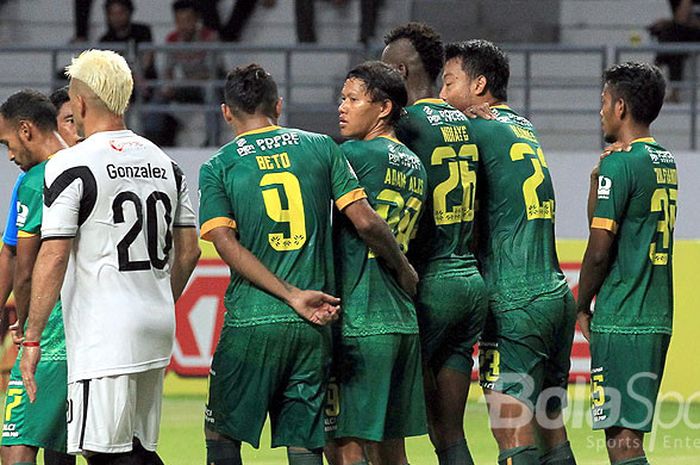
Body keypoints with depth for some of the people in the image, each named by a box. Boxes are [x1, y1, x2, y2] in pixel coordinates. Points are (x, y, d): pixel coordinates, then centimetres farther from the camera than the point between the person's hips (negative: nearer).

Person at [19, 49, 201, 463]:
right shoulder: (165, 164, 12)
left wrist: (32, 339, -10)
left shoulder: (72, 166, -10)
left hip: (103, 333, -7)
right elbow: (188, 251, 16)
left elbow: (53, 259, -14)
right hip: (156, 331, 8)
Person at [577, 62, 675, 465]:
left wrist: (582, 308, 0)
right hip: (658, 320, 9)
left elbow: (600, 249, -13)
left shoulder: (618, 164, -12)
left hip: (620, 322, -9)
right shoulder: (667, 163, 14)